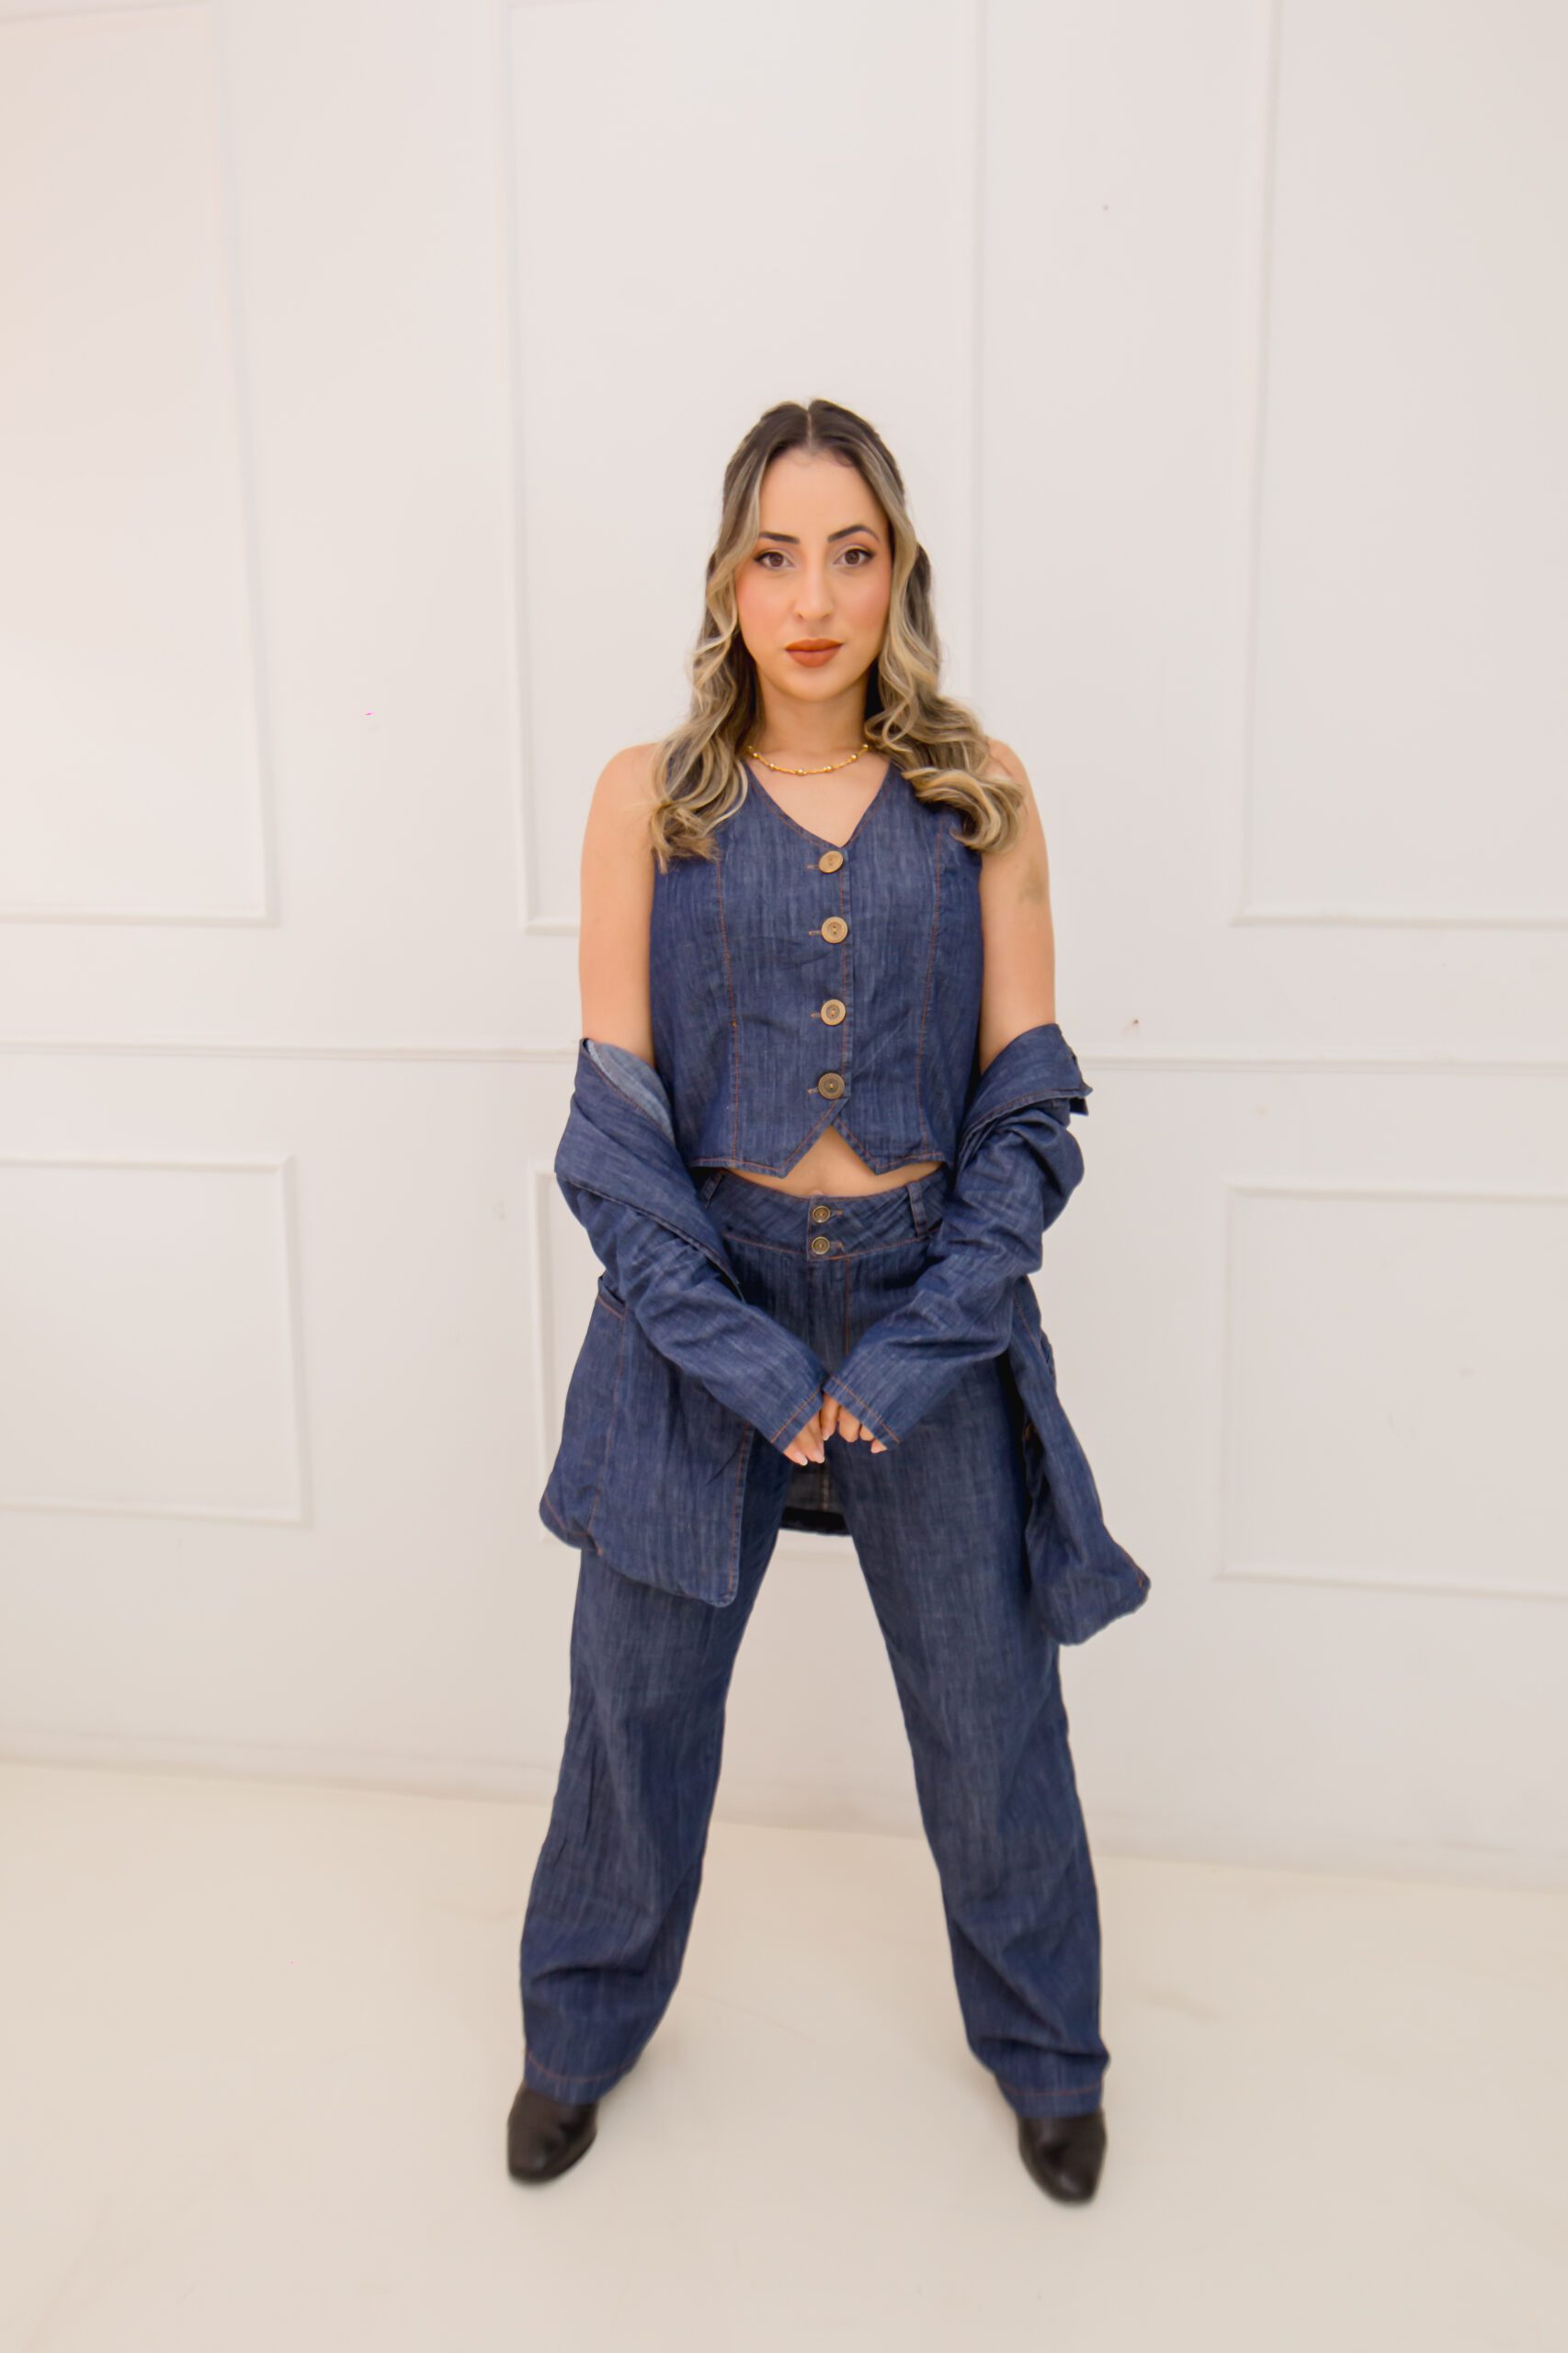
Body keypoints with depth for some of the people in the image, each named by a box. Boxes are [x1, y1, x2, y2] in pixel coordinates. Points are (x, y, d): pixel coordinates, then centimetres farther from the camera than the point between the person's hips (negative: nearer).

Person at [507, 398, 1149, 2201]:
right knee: (636, 1696, 13)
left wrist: (917, 1350, -12)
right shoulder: (649, 800, -3)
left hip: (930, 1299, 1)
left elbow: (1027, 1099, -2)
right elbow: (614, 1115, -5)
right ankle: (583, 2030, 42)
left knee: (992, 1708, 12)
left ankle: (1042, 2047, 41)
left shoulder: (978, 796, -1)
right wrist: (747, 1361, -13)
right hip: (700, 1302, 0)